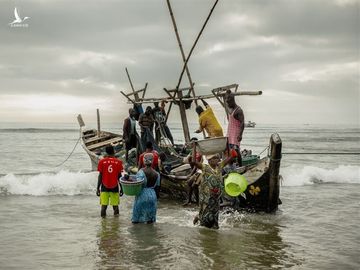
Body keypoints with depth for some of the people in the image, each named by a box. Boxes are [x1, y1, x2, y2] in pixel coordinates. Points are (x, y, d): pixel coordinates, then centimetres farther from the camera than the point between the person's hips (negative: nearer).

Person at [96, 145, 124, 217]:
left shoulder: (102, 161, -1)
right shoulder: (118, 162, 0)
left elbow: (100, 176, -1)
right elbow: (119, 176, 1)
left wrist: (98, 188, 4)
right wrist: (121, 188, 9)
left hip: (104, 187, 0)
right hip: (115, 187, 0)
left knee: (104, 205, -1)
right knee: (115, 205, 6)